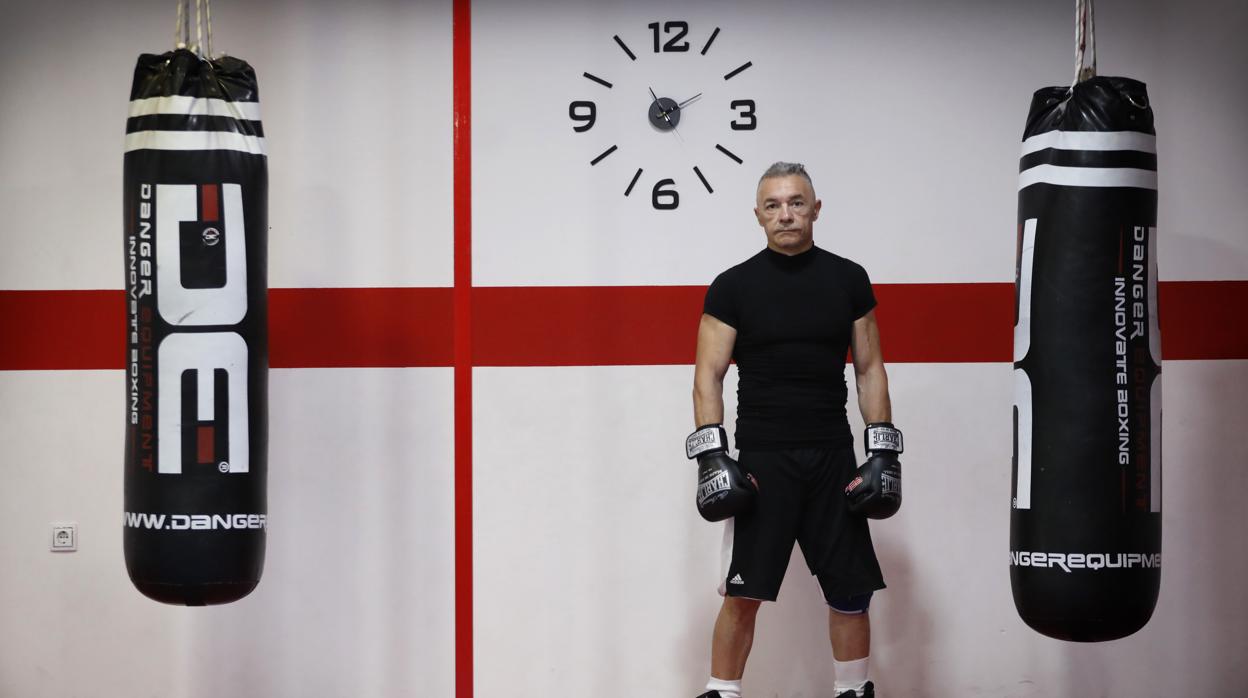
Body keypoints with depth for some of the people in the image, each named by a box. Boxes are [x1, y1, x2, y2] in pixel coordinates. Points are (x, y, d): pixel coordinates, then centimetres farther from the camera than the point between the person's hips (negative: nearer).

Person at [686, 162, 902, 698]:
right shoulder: (734, 286, 0)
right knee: (744, 591, -5)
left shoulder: (848, 280, 6)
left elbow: (869, 369, 9)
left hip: (833, 456, 2)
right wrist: (711, 454, -11)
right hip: (762, 457, -2)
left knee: (851, 588, 6)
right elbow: (708, 376, -1)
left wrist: (883, 450, 2)